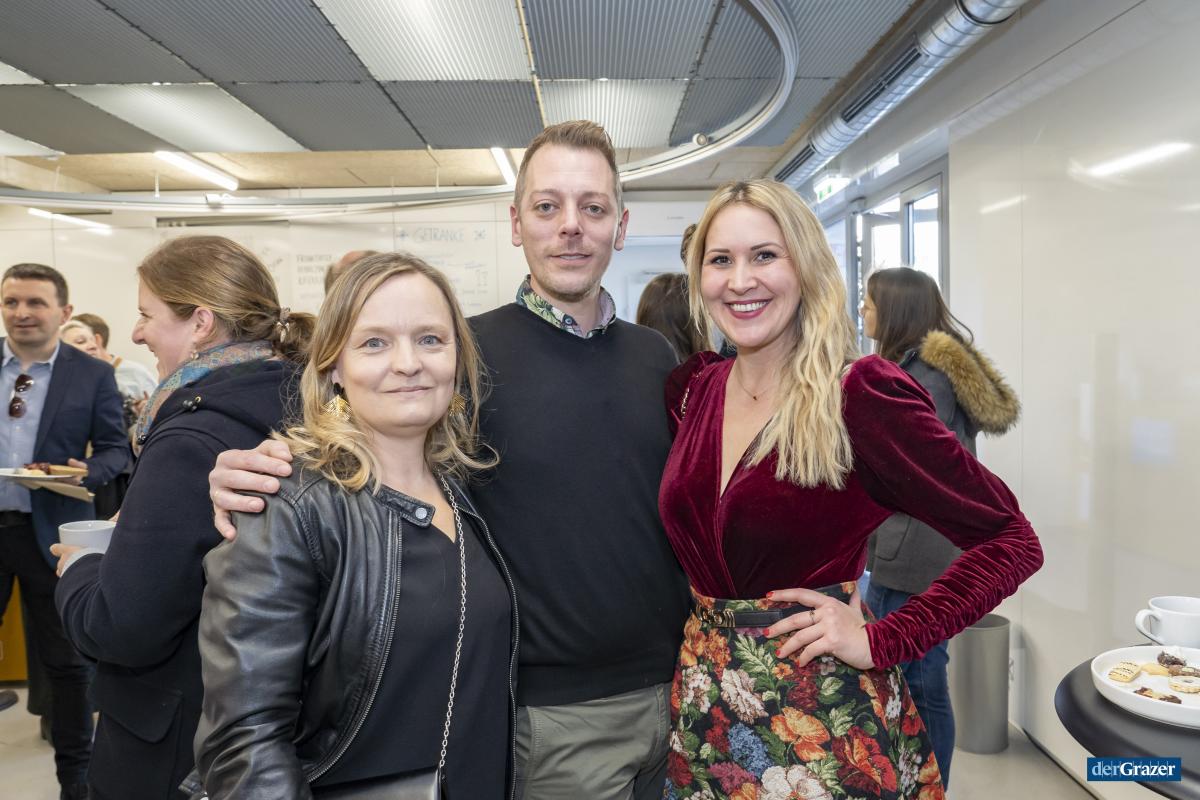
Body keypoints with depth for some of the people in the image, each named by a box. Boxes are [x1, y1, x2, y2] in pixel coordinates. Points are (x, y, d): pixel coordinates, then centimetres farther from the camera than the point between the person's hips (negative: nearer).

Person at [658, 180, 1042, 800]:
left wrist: (880, 641, -17)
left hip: (824, 725, -4)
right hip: (704, 707, 5)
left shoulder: (863, 394, -17)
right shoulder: (693, 389, -1)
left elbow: (1012, 542, -12)